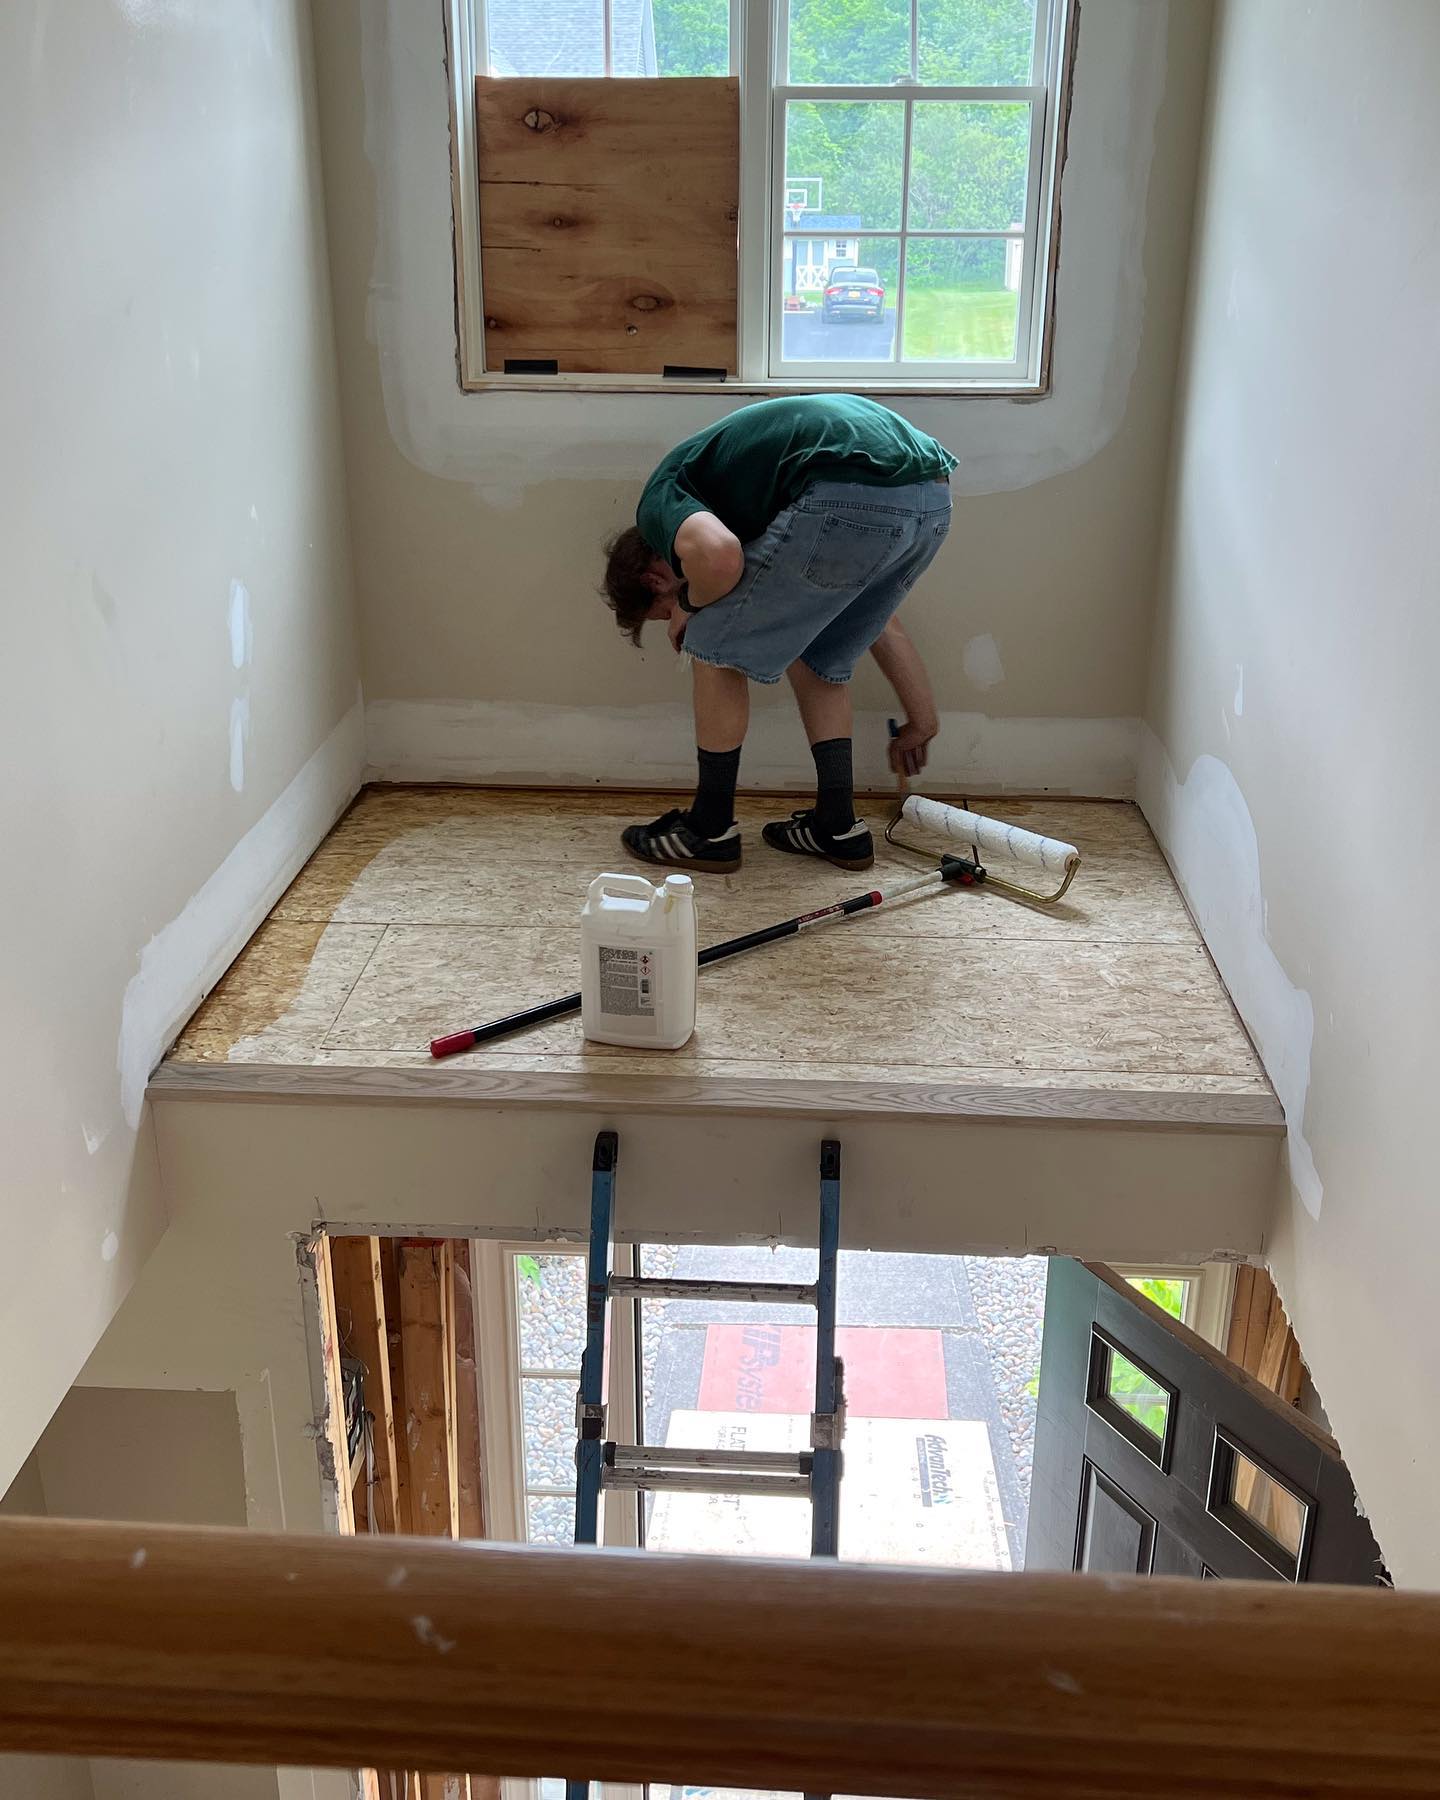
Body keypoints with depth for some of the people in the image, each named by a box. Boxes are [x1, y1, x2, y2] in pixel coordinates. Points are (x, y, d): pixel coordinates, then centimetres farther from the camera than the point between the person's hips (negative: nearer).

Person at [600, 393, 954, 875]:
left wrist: (691, 604, 10)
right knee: (820, 657, 29)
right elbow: (876, 620, 38)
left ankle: (711, 831, 20)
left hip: (854, 498, -9)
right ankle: (838, 826, 29)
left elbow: (717, 556, -14)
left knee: (717, 648, 11)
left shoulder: (660, 501, 14)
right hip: (932, 500, 9)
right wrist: (920, 721, 48)